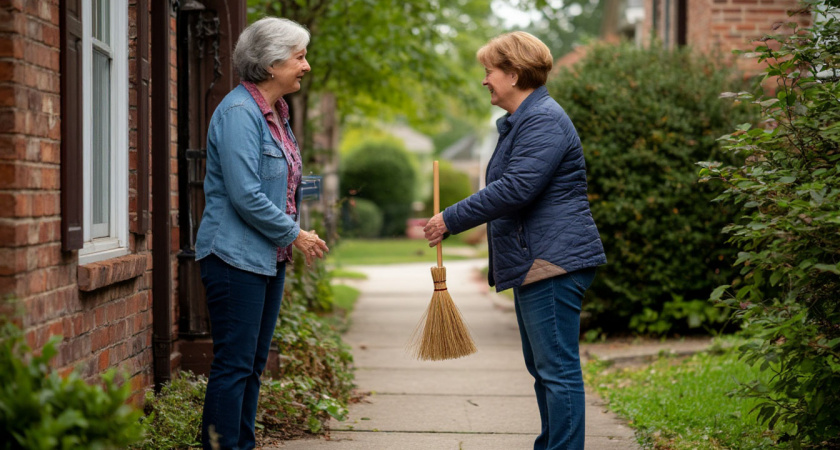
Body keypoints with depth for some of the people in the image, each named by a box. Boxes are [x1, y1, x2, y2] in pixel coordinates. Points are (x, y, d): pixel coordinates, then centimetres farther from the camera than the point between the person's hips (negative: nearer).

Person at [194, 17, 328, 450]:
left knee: (253, 364, 13)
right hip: (235, 256, -10)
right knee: (234, 364, -7)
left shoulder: (275, 113, 14)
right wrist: (293, 234, -12)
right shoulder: (239, 112, -16)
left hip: (268, 257, 10)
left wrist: (301, 185, 8)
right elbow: (245, 195, -21)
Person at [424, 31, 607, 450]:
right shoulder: (521, 121, 20)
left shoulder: (544, 121, -16)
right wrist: (451, 220, 21)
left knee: (557, 368, -10)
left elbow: (514, 190, -24)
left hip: (553, 261, -12)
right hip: (534, 262, 12)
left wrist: (451, 219, -16)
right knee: (542, 366, 17)